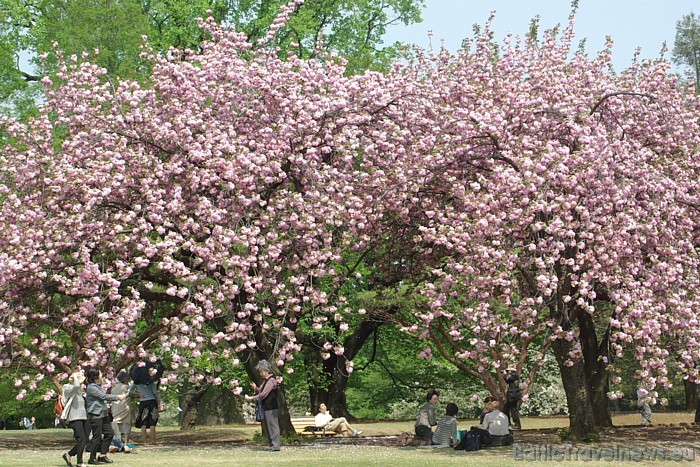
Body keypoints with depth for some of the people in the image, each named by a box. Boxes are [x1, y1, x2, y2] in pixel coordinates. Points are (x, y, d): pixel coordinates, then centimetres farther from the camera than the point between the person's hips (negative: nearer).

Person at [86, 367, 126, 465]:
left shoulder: (99, 386, 16)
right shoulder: (91, 387, -15)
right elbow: (103, 396, -18)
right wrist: (118, 397, -11)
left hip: (103, 414, 10)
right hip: (95, 415, -10)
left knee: (109, 433, 6)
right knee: (97, 437, -5)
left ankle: (102, 455, 13)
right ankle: (92, 458, 5)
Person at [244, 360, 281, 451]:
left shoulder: (271, 380, -15)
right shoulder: (265, 380, 16)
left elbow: (264, 394, -20)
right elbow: (261, 392, 24)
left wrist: (252, 398, -16)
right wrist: (256, 388, 5)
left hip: (271, 408, -10)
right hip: (266, 407, 10)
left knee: (273, 426, -7)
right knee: (267, 426, 13)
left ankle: (275, 445, -6)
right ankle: (270, 444, 19)